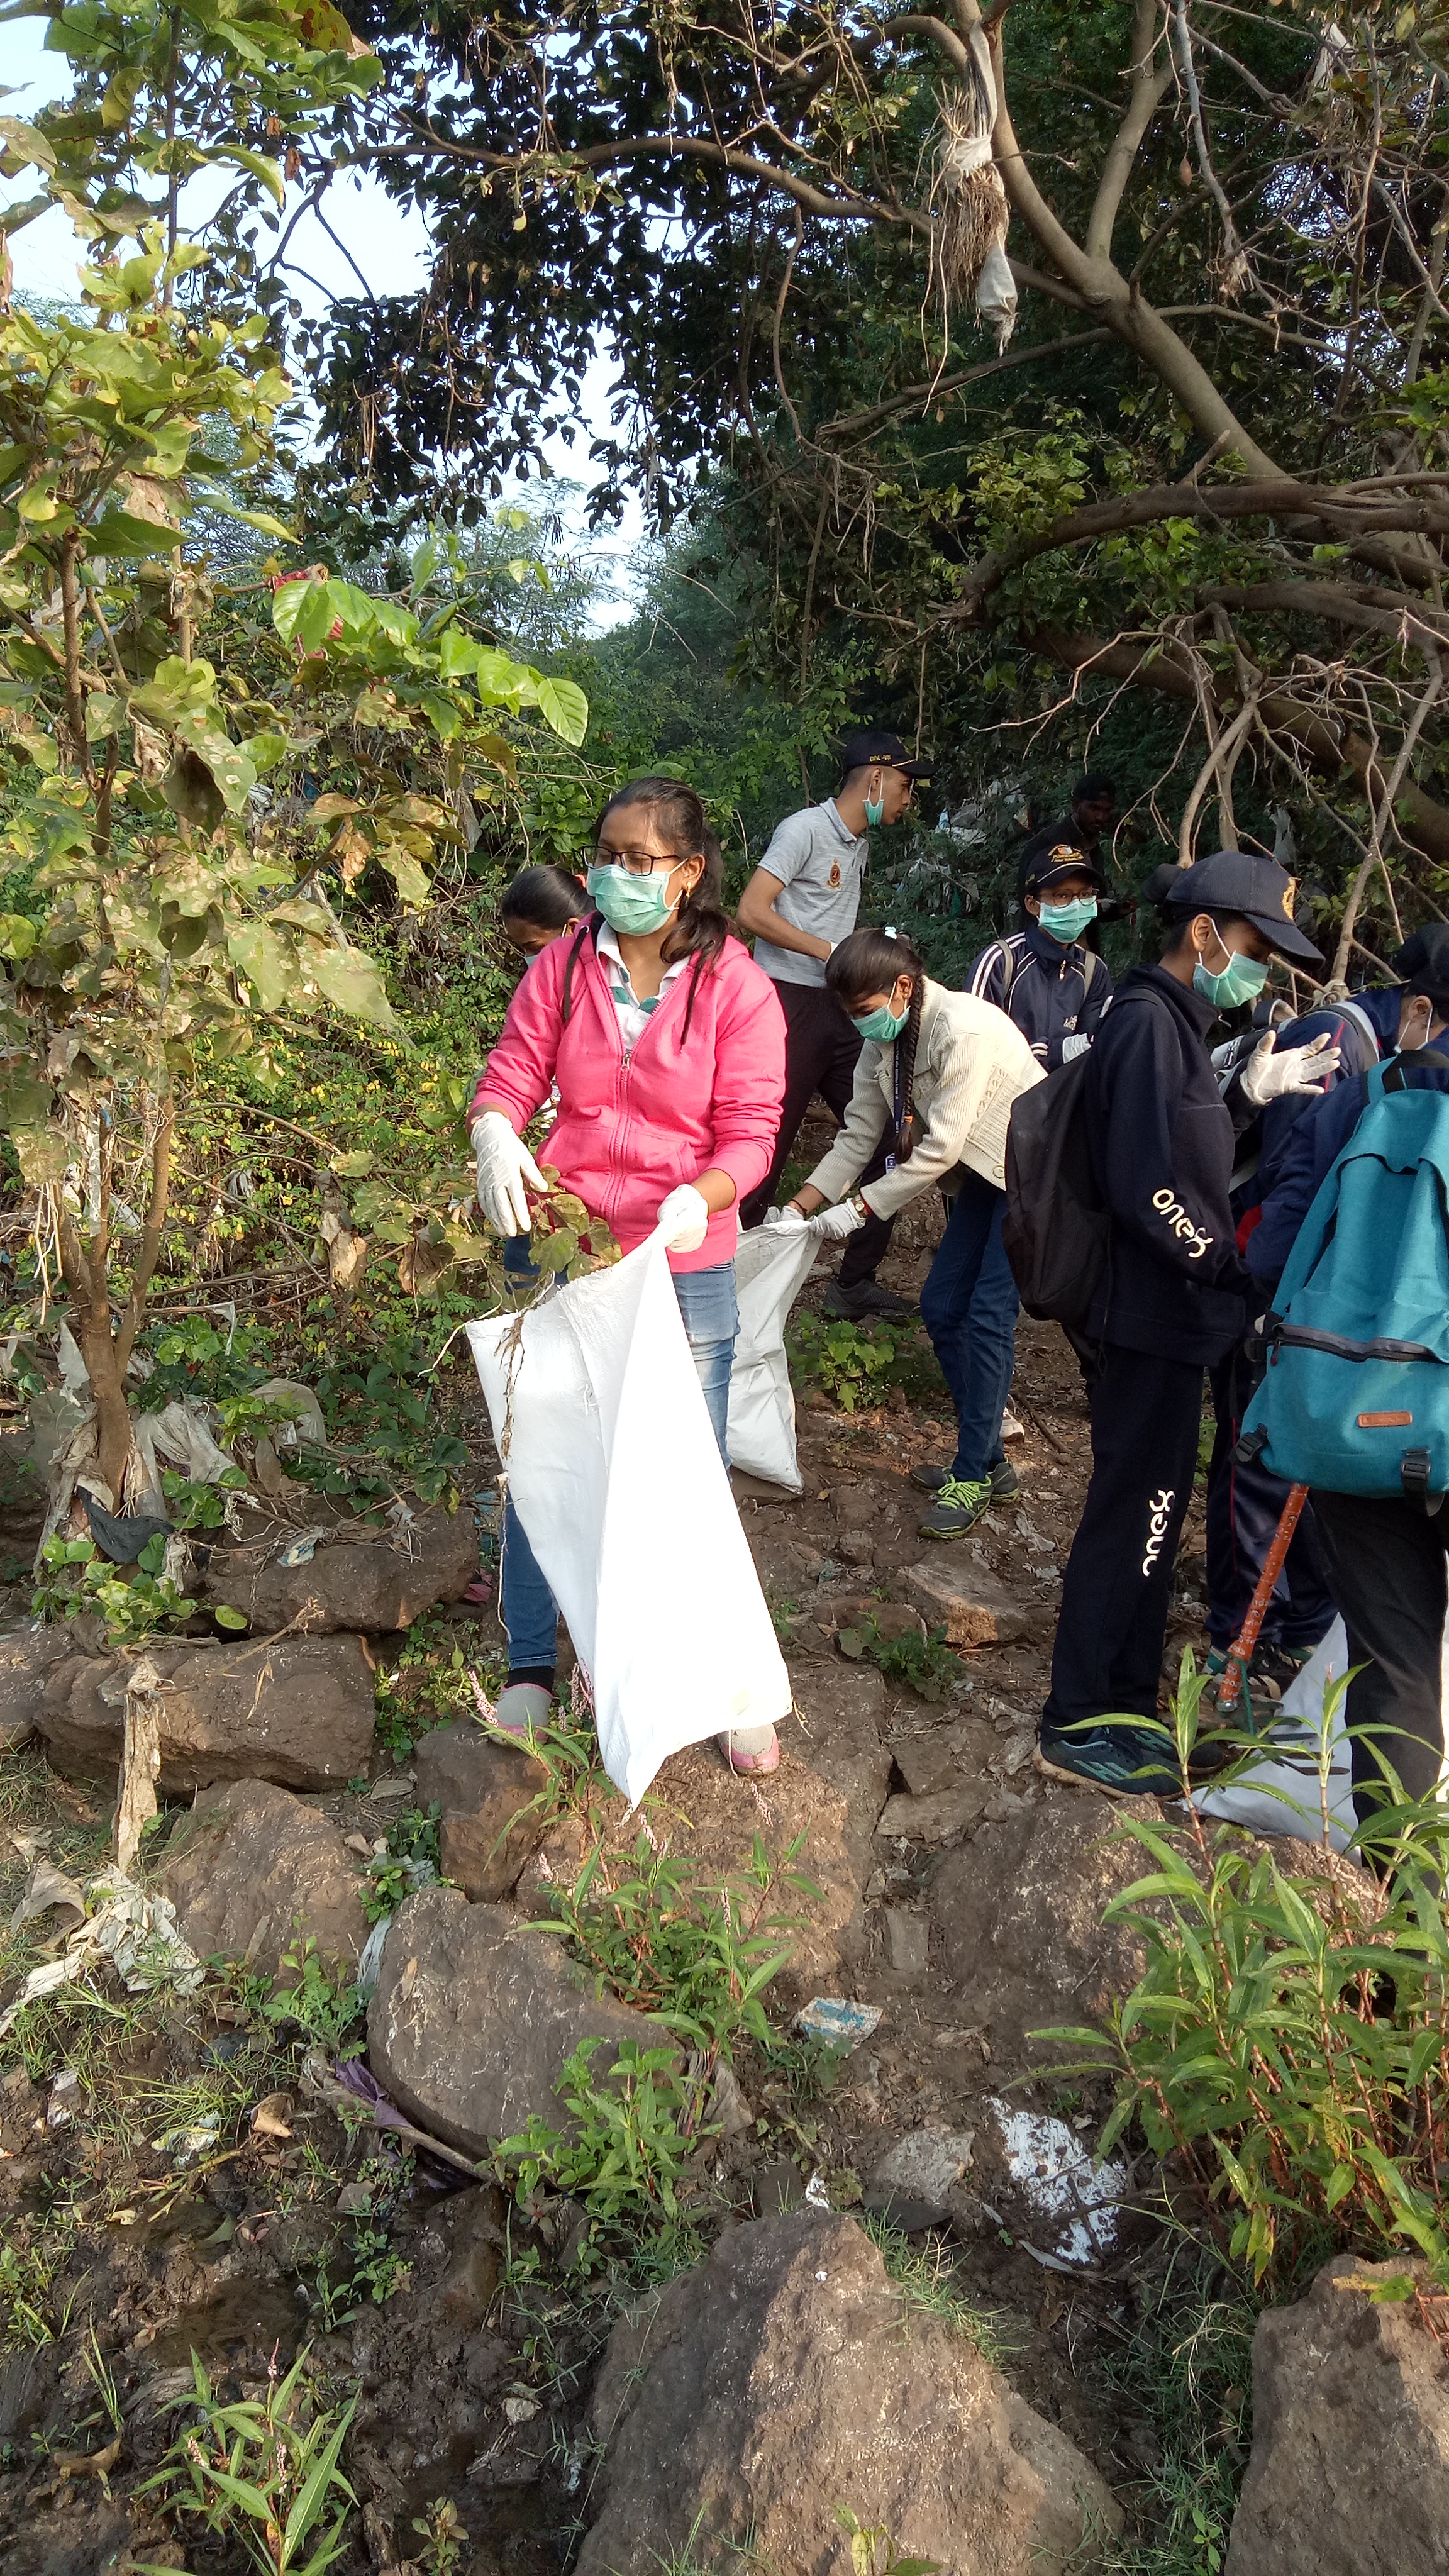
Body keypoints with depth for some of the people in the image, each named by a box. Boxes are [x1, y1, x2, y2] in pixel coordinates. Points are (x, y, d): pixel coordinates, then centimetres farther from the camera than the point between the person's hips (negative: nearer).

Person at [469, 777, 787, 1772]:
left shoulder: (737, 988, -7)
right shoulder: (563, 965, 0)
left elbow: (751, 1129, -9)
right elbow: (511, 1074, -1)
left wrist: (701, 1196, -29)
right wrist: (495, 1131, -24)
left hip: (688, 1263, -2)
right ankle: (532, 1669, 25)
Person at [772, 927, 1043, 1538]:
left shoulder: (965, 1031, -29)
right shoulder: (883, 1038, -3)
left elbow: (939, 1150, -28)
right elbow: (860, 1134, 1)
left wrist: (860, 1208, -22)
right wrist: (800, 1208, -8)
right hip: (982, 1174, 9)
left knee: (987, 1316, -13)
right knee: (941, 1308, 6)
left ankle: (972, 1476, -4)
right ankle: (986, 1456, 19)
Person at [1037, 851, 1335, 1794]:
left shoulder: (1175, 1022, 15)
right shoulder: (1149, 1021, -16)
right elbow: (1148, 1187, -24)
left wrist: (1253, 1095, 9)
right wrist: (1234, 1272, -14)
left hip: (1171, 1320, 10)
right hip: (1157, 1321, -10)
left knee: (1152, 1512, 17)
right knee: (1136, 1515, -2)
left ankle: (1127, 1705, 32)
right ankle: (1080, 1726, 11)